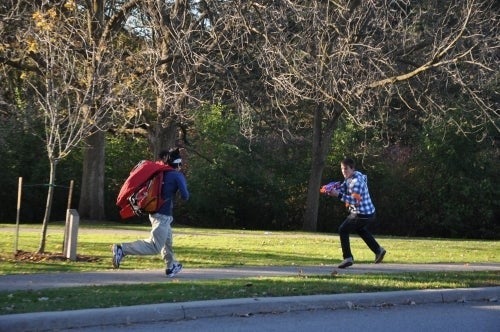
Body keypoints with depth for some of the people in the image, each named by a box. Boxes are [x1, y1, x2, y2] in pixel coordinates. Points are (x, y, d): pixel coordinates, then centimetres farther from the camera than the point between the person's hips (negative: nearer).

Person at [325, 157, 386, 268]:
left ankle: (348, 258, -2)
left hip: (362, 215, -10)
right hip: (368, 213, 10)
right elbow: (341, 189, 5)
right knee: (360, 229, 34)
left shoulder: (357, 181, -24)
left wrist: (338, 195, -36)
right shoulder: (349, 178, 7)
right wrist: (331, 191, -16)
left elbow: (355, 200, -31)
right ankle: (378, 250, 39)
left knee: (343, 230, -3)